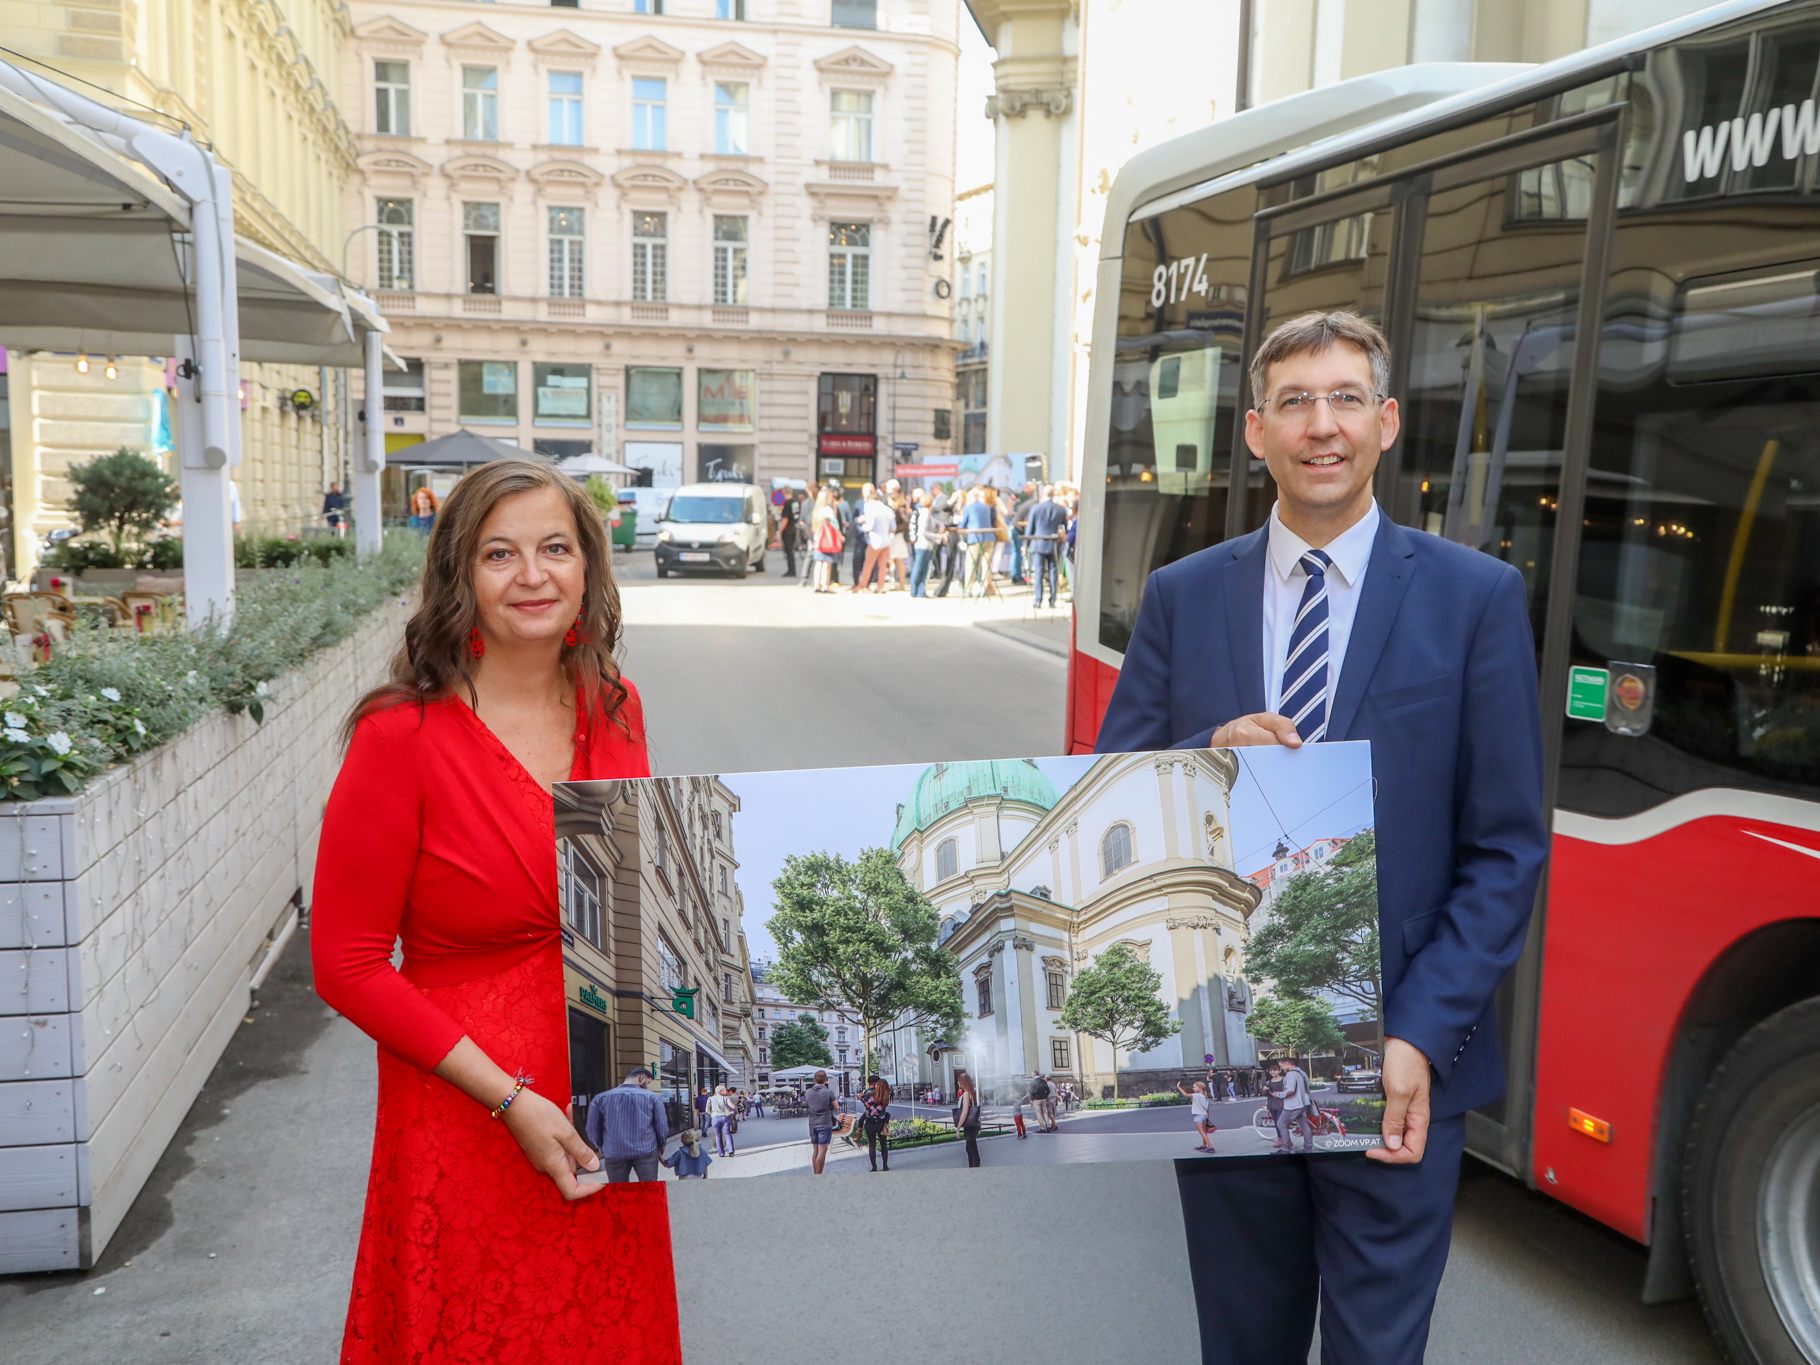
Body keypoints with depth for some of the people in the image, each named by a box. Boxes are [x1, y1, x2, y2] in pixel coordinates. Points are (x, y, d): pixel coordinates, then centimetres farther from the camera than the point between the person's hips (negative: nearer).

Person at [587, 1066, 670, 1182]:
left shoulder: (601, 1098, 4)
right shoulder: (652, 1097, 0)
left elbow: (592, 1127, 6)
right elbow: (662, 1125, 1)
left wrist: (600, 1147, 23)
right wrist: (660, 1147, 19)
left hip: (614, 1153, 1)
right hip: (646, 1151, -1)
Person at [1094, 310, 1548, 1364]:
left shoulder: (1477, 596, -3)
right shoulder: (1182, 596, 3)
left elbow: (1507, 849, -4)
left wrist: (1421, 1036, -14)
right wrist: (1207, 757, -19)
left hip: (1396, 1062, -2)